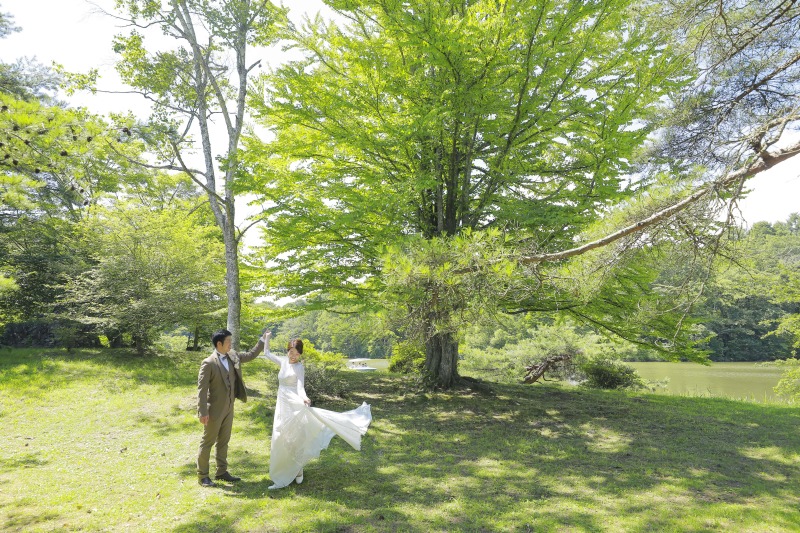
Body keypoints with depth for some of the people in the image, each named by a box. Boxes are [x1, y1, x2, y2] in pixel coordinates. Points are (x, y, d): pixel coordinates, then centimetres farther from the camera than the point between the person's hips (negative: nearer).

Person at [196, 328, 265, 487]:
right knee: (208, 442, 5)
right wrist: (202, 412, -20)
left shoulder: (232, 356, 2)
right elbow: (202, 388, -18)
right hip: (215, 410, -7)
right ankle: (202, 475, 17)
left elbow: (250, 355, 17)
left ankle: (222, 471, 29)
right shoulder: (208, 363, -18)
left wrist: (263, 341, 9)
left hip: (229, 409, 7)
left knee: (224, 441, 16)